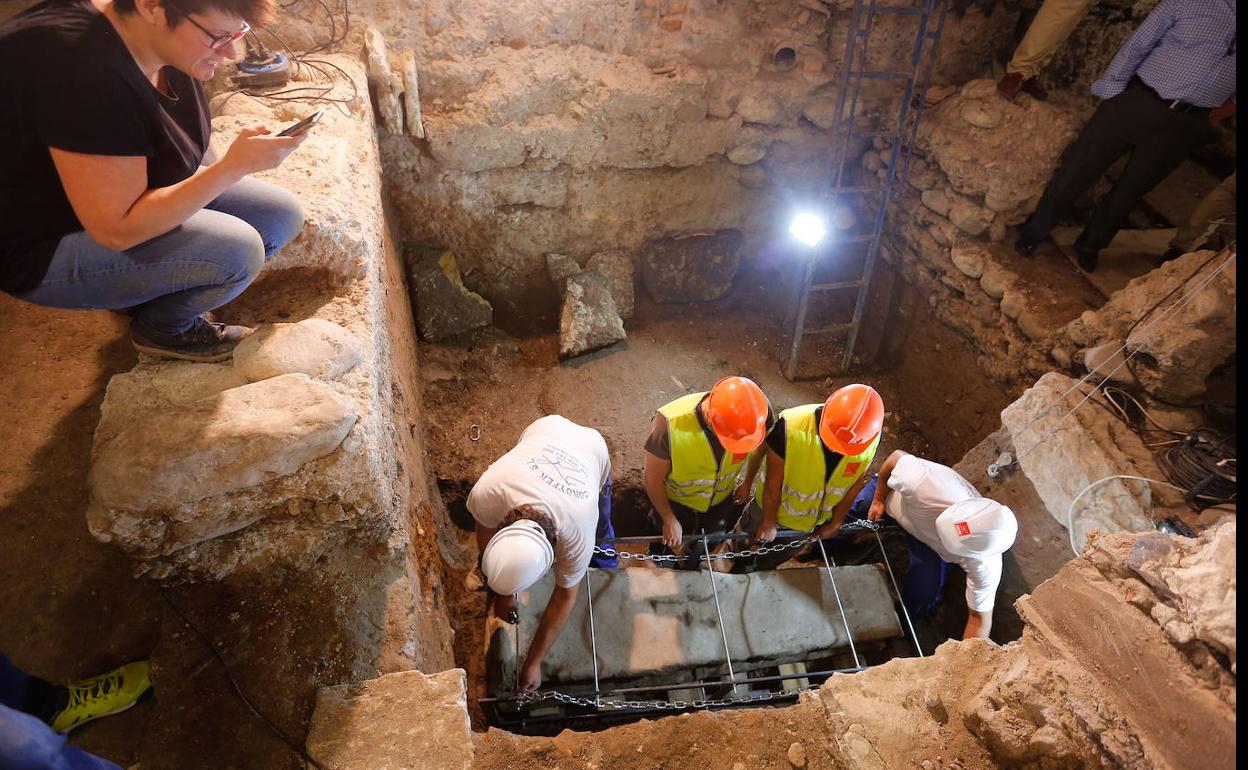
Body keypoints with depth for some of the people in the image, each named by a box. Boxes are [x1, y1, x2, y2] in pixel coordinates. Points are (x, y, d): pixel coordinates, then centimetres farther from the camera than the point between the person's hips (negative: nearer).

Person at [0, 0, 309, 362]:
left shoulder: (158, 39, -7)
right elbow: (117, 229, -30)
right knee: (236, 251, -27)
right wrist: (235, 166, -32)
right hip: (44, 248, -8)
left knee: (282, 215, -3)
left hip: (116, 195, 8)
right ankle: (162, 326, 4)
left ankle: (151, 290, 11)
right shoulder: (84, 69, -32)